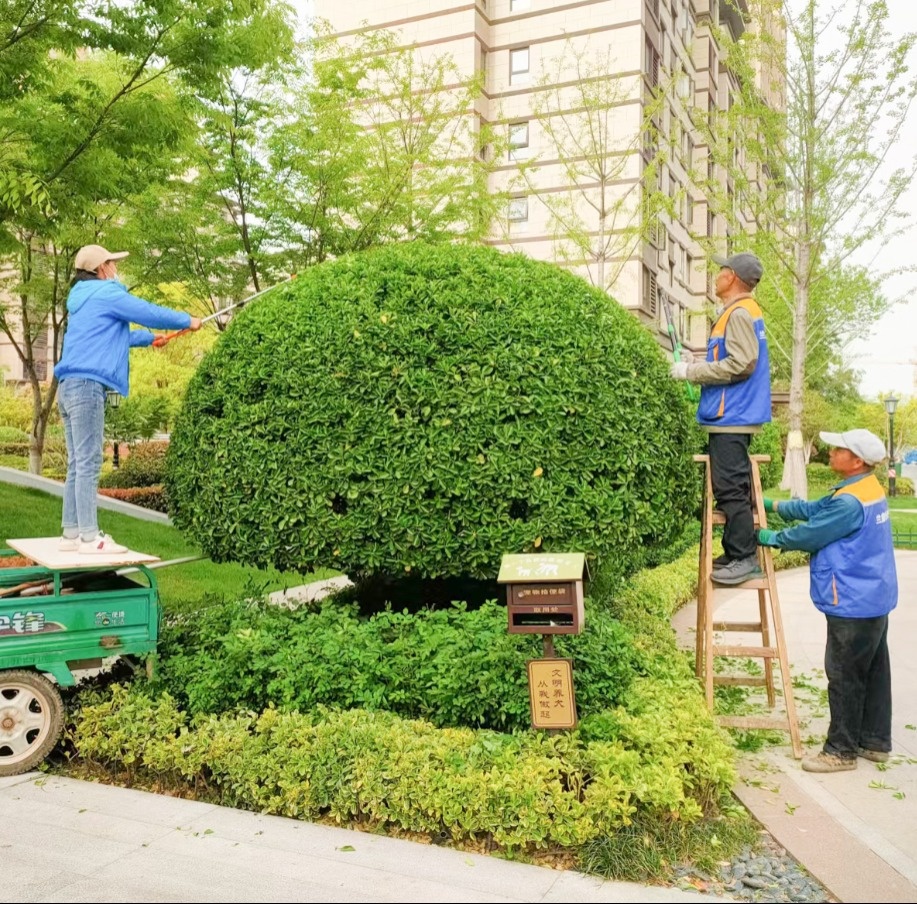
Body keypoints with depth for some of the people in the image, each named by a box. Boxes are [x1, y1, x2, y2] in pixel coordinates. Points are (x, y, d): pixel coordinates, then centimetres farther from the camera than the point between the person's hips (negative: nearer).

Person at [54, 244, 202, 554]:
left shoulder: (84, 300, 24)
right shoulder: (106, 293, -4)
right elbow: (150, 313, -3)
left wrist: (148, 338, 46)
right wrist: (187, 321, 12)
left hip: (71, 385, 10)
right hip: (86, 384, -10)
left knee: (78, 464, 9)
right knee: (88, 463, -11)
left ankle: (71, 534, 10)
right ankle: (89, 537, -11)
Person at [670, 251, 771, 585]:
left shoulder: (739, 314, -13)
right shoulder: (739, 312, 19)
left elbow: (740, 365, -21)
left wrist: (691, 371, -14)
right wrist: (696, 369, 13)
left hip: (731, 417, -11)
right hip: (732, 416, 11)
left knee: (731, 489, -9)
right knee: (730, 488, 14)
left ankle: (744, 558, -6)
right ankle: (736, 553, 21)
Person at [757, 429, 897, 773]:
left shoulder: (849, 502, -24)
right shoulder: (868, 489, 9)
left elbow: (809, 534, -16)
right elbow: (813, 510, 14)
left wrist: (770, 537, 0)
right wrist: (770, 504, 14)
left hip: (852, 605, -10)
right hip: (874, 600, 10)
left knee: (844, 677, -1)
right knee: (873, 672, 16)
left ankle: (841, 751, 9)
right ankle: (875, 741, 27)